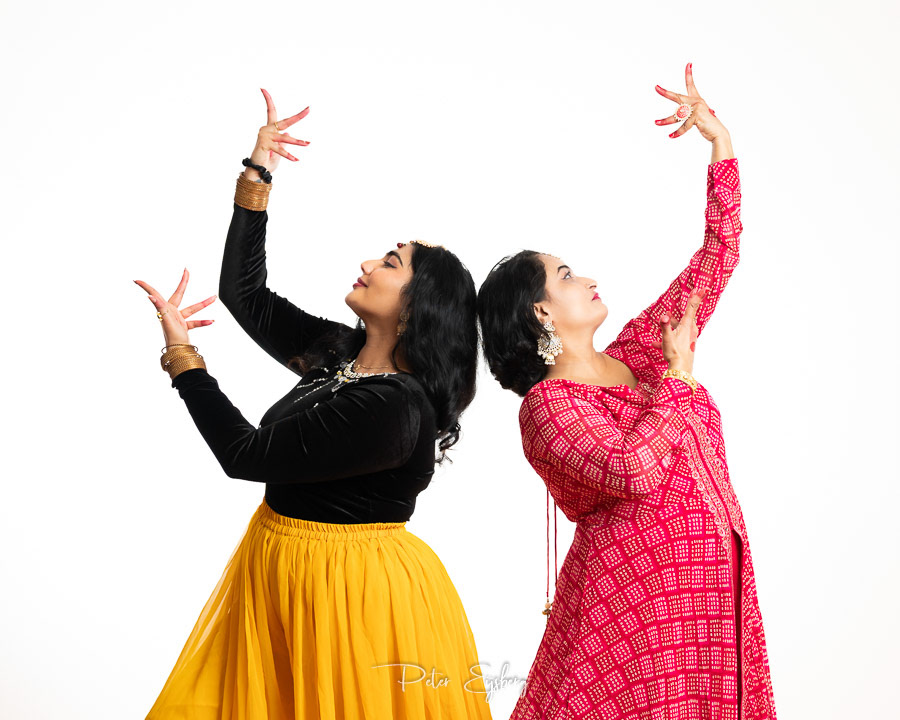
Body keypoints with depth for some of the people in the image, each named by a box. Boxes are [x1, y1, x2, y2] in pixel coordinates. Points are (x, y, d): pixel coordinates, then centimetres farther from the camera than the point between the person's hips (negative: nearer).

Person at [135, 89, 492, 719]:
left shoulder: (392, 409, -25)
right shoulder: (339, 355, 1)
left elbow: (244, 454, -21)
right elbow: (243, 291, 12)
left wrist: (182, 354, -12)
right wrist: (258, 174, 8)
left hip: (349, 590, -9)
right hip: (281, 566, 9)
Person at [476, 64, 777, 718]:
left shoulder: (640, 354, 12)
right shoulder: (546, 407, -9)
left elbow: (718, 257, 13)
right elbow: (635, 471, -27)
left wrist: (721, 142, 7)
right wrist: (677, 375, -14)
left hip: (715, 591, 7)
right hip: (630, 596, -6)